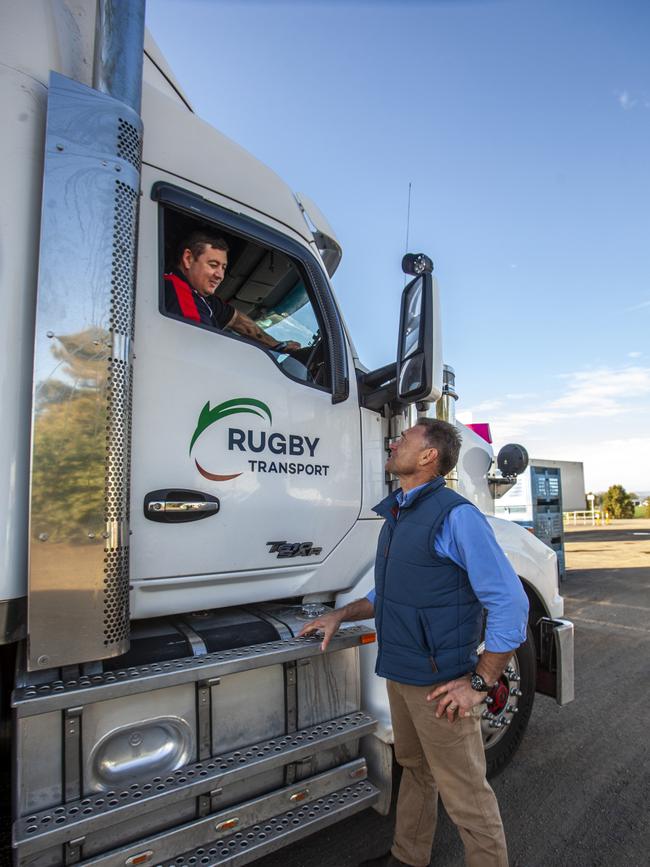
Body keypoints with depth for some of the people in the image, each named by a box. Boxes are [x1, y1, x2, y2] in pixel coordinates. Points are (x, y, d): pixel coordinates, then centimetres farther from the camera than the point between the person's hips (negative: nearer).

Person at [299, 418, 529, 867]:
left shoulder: (455, 515, -21)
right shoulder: (397, 514, 7)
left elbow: (511, 603, -22)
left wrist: (480, 683, -18)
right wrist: (340, 615, 11)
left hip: (440, 684, -9)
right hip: (400, 674, 9)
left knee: (466, 795, 9)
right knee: (414, 769, 27)